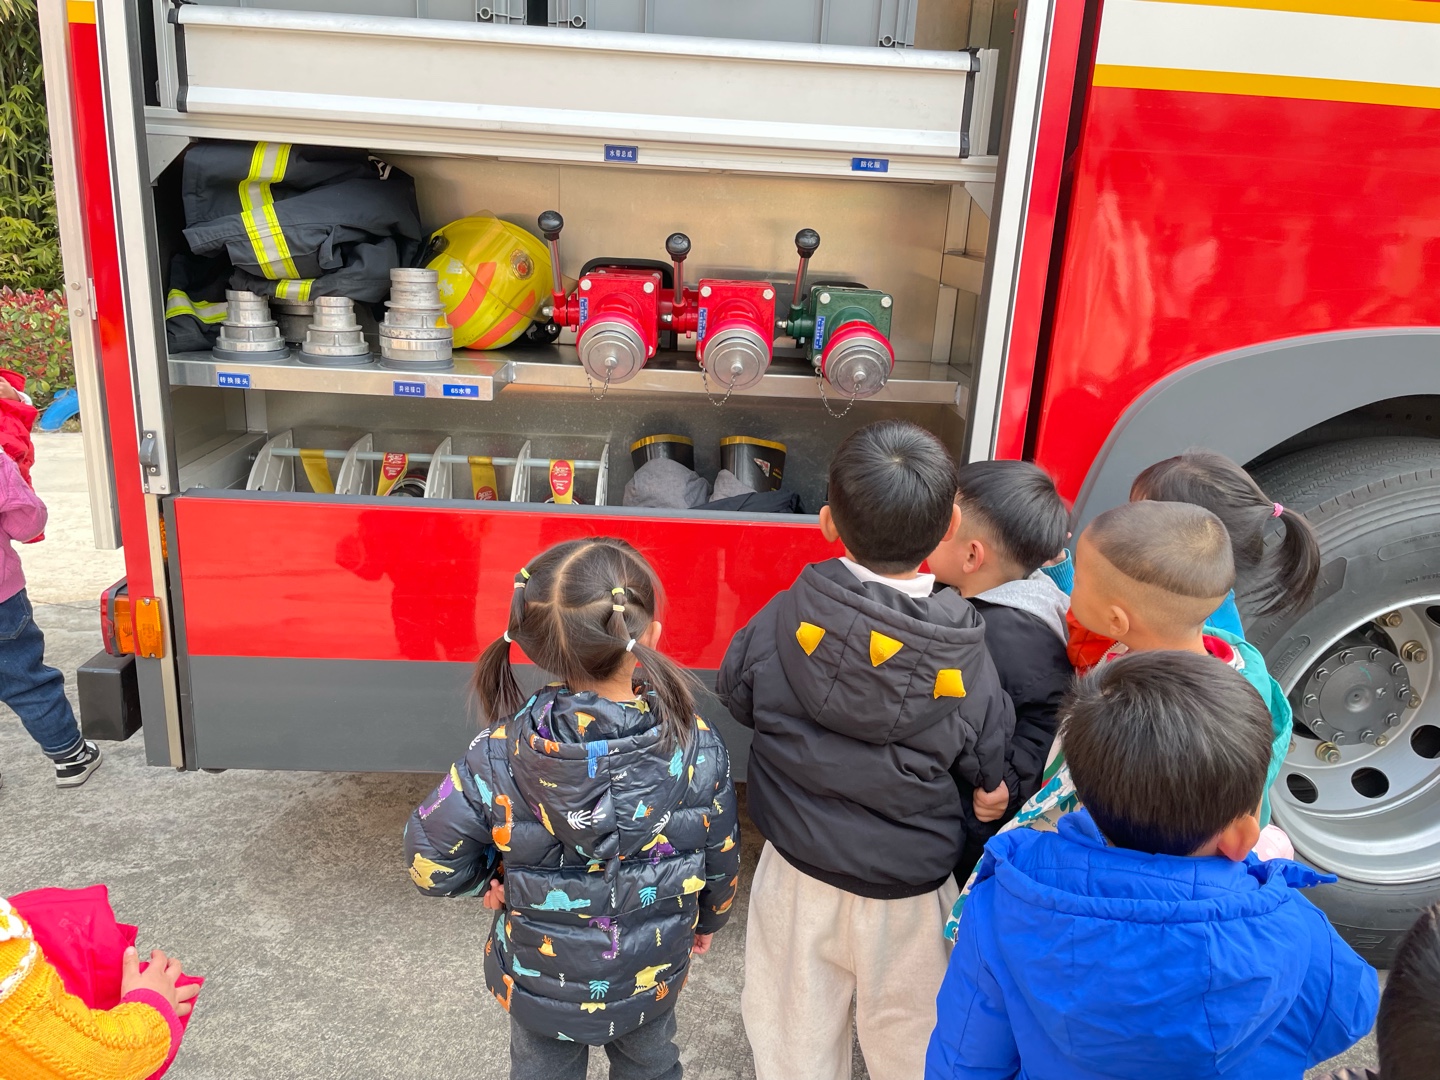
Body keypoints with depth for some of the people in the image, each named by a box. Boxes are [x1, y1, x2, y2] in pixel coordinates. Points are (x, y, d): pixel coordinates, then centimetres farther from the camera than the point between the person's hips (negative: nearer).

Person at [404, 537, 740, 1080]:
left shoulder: (502, 752, -29)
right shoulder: (696, 746, -26)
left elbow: (430, 859, -20)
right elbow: (721, 859, -11)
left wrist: (494, 875, 0)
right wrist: (707, 919, 11)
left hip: (539, 979, 0)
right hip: (653, 975, 1)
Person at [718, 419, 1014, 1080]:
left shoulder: (785, 618, -18)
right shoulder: (967, 656, -19)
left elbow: (736, 693, -1)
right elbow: (988, 772, -7)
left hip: (798, 877, 1)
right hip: (909, 896, 0)